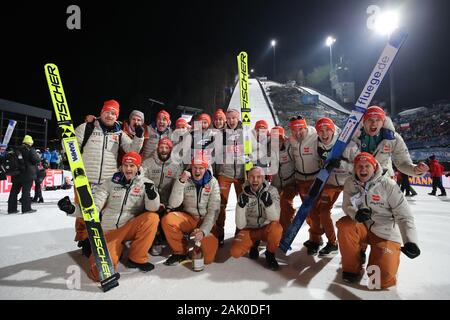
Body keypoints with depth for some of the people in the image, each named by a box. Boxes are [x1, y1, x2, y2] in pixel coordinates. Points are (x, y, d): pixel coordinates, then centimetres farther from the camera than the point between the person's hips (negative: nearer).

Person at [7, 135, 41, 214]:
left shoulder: (17, 150, 11)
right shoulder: (30, 150, -10)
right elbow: (37, 160, -14)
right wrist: (38, 156, 5)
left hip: (17, 174, 7)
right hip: (28, 174, -6)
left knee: (14, 190, 12)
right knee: (26, 191, -3)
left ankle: (12, 208, 16)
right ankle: (26, 208, -1)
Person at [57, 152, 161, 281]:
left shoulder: (145, 183, -5)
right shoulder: (110, 183, -3)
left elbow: (152, 209, -16)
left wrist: (152, 195, -38)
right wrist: (72, 209, -25)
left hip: (130, 229, 1)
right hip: (108, 232, 0)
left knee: (152, 218, -29)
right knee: (100, 273, -19)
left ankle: (137, 258, -8)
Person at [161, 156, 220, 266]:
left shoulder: (212, 182, -7)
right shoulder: (185, 181, -5)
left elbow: (213, 210, -11)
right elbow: (173, 204, -16)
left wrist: (203, 230, -23)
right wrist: (180, 181, -27)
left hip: (206, 221, -1)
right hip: (189, 218, 2)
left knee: (207, 258, -20)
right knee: (168, 219, -28)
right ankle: (180, 252, -4)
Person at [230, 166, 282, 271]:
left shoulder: (272, 191, -13)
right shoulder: (243, 195, -11)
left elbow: (275, 219, -21)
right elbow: (240, 225, -15)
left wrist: (268, 203, -38)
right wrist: (241, 206, -31)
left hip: (266, 229, 0)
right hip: (249, 230, 1)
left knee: (276, 227, -34)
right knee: (235, 252, -23)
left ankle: (270, 254, -4)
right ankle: (254, 244, 11)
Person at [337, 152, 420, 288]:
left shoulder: (388, 185, -17)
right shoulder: (350, 183, -7)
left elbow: (404, 216, -15)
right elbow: (347, 205, -7)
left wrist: (410, 241, -27)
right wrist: (356, 214, -31)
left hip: (386, 234, -2)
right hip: (362, 227, 3)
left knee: (384, 279, -14)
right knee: (345, 226, -32)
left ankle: (387, 257, 25)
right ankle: (351, 268, -7)